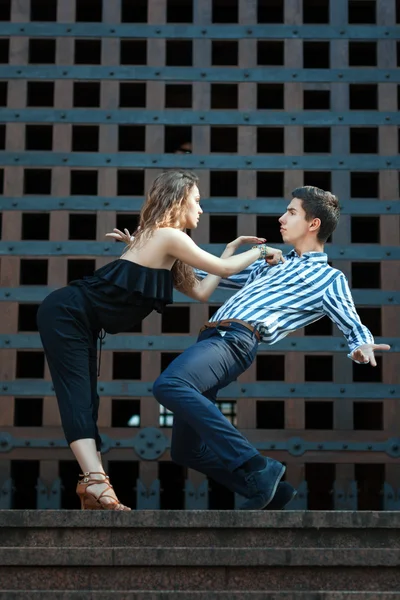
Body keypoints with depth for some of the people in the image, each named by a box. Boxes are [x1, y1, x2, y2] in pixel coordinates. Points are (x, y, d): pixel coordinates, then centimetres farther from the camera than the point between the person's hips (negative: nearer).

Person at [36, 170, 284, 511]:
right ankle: (97, 482, -27)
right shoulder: (168, 235, -14)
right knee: (77, 397, -18)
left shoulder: (165, 245, 15)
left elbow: (201, 291, 14)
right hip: (67, 314, -10)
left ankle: (93, 484, -3)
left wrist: (232, 250, 20)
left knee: (86, 401, 2)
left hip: (79, 321, 10)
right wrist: (259, 252, 8)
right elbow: (223, 269, -7)